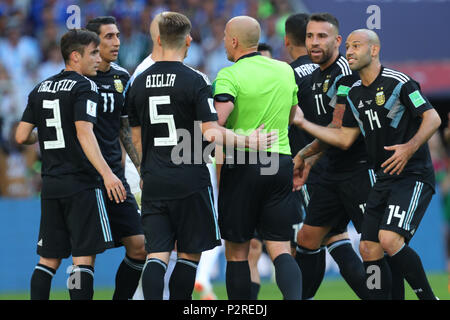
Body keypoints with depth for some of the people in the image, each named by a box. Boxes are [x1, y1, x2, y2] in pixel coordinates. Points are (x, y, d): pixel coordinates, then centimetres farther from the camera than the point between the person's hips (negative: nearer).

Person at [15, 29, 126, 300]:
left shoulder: (41, 89, 13)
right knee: (84, 258, -5)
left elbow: (22, 137, 11)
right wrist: (106, 173, -29)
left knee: (49, 260, 9)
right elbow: (84, 133, -21)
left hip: (51, 185, 7)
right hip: (81, 184, -7)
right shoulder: (84, 86, -8)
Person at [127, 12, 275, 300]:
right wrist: (248, 141, -2)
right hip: (190, 181, -4)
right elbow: (211, 134, -14)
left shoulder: (139, 83, 8)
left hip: (153, 182, 4)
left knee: (157, 255, 1)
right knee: (190, 254, 7)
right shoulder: (195, 81, -9)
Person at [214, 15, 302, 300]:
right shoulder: (285, 71, 9)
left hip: (242, 166, -4)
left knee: (237, 252, 8)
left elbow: (216, 121, -23)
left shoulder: (230, 76, -9)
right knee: (280, 250, 2)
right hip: (281, 164, 4)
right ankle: (294, 298, -23)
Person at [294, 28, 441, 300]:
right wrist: (303, 123, 14)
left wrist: (410, 147, -26)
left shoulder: (399, 83, -10)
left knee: (390, 240, -23)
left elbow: (433, 118, -12)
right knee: (369, 250, 0)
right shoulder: (355, 94, 14)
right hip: (384, 180, 8)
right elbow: (345, 139, 18)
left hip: (413, 175, -8)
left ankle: (428, 297, -9)